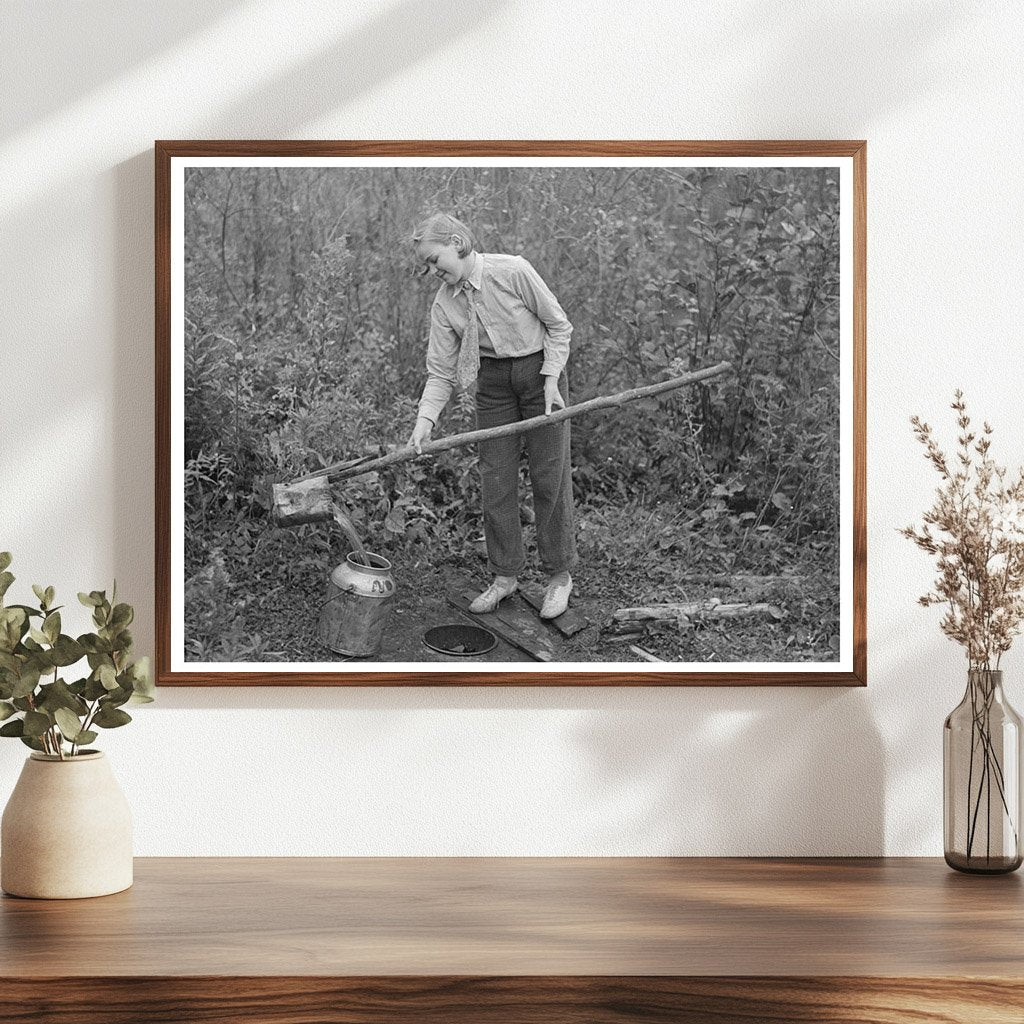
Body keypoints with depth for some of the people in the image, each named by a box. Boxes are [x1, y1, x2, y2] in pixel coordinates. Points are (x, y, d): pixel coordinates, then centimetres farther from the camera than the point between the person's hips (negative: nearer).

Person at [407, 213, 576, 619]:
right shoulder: (444, 303, -7)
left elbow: (558, 325, -10)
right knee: (495, 478, 3)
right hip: (493, 383, 4)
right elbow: (441, 371, -4)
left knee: (549, 476, 0)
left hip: (539, 371, -4)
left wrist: (551, 379, -15)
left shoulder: (512, 272, -20)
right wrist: (424, 420, -17)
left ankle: (559, 576, 12)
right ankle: (505, 575, 16)